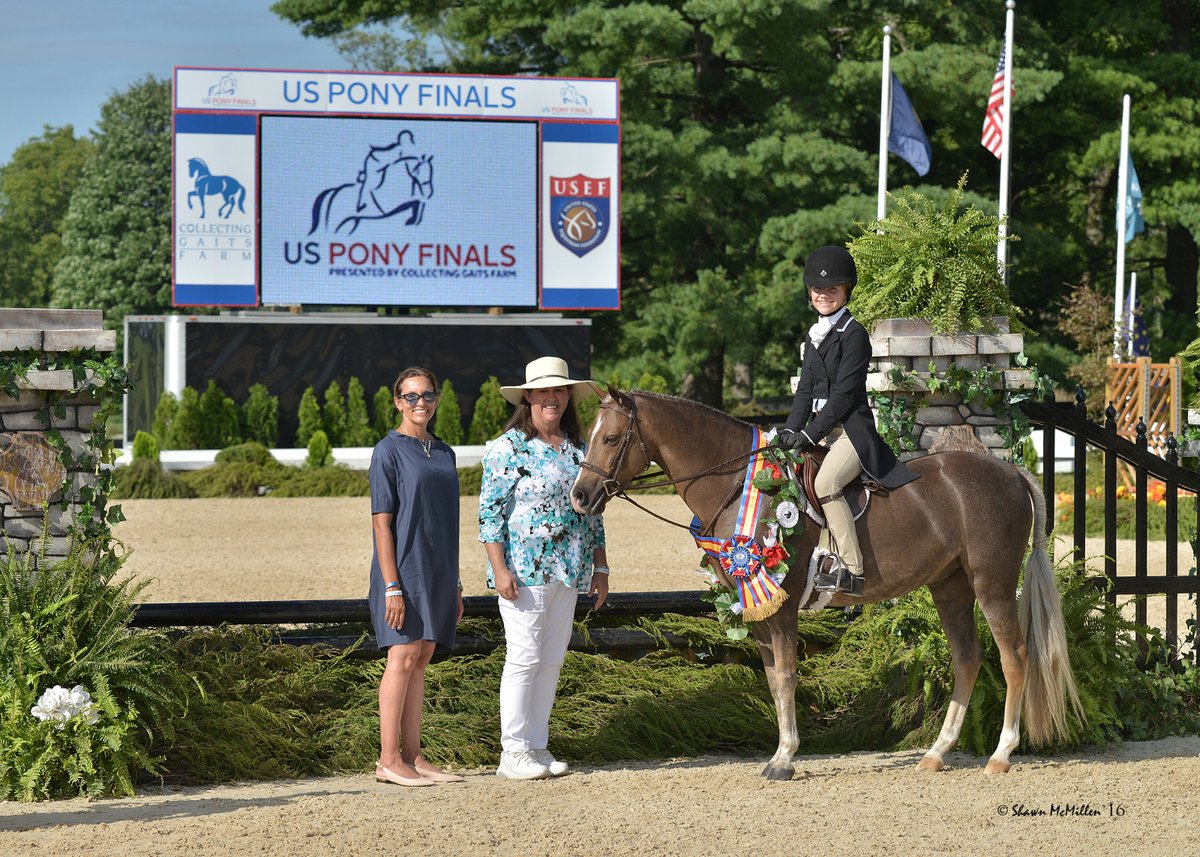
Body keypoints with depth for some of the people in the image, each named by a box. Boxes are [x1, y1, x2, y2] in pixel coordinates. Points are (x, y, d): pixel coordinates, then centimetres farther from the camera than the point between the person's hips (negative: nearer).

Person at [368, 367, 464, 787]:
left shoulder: (444, 453, 14)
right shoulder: (389, 452, -7)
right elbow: (381, 522, -12)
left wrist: (455, 583, 16)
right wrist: (392, 586, -18)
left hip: (437, 573, 7)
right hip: (404, 569, -7)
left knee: (421, 659, 8)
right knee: (403, 657, -10)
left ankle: (412, 756, 11)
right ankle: (388, 760, -9)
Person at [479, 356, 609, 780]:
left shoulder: (578, 449, 12)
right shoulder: (509, 448, -6)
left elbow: (592, 511, 18)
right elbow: (490, 511, -10)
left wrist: (600, 568, 14)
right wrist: (499, 569, -17)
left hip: (569, 571, 6)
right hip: (525, 570, -6)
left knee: (552, 661, 9)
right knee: (525, 657, -5)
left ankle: (538, 746, 16)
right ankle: (513, 752, 1)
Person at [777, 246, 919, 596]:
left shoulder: (853, 334, -8)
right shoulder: (814, 337, 18)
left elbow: (843, 393, -14)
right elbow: (806, 390, 14)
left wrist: (810, 434, -18)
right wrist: (791, 430, -2)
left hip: (852, 429, -9)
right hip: (822, 430, 9)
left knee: (825, 482, -31)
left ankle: (850, 569, -31)